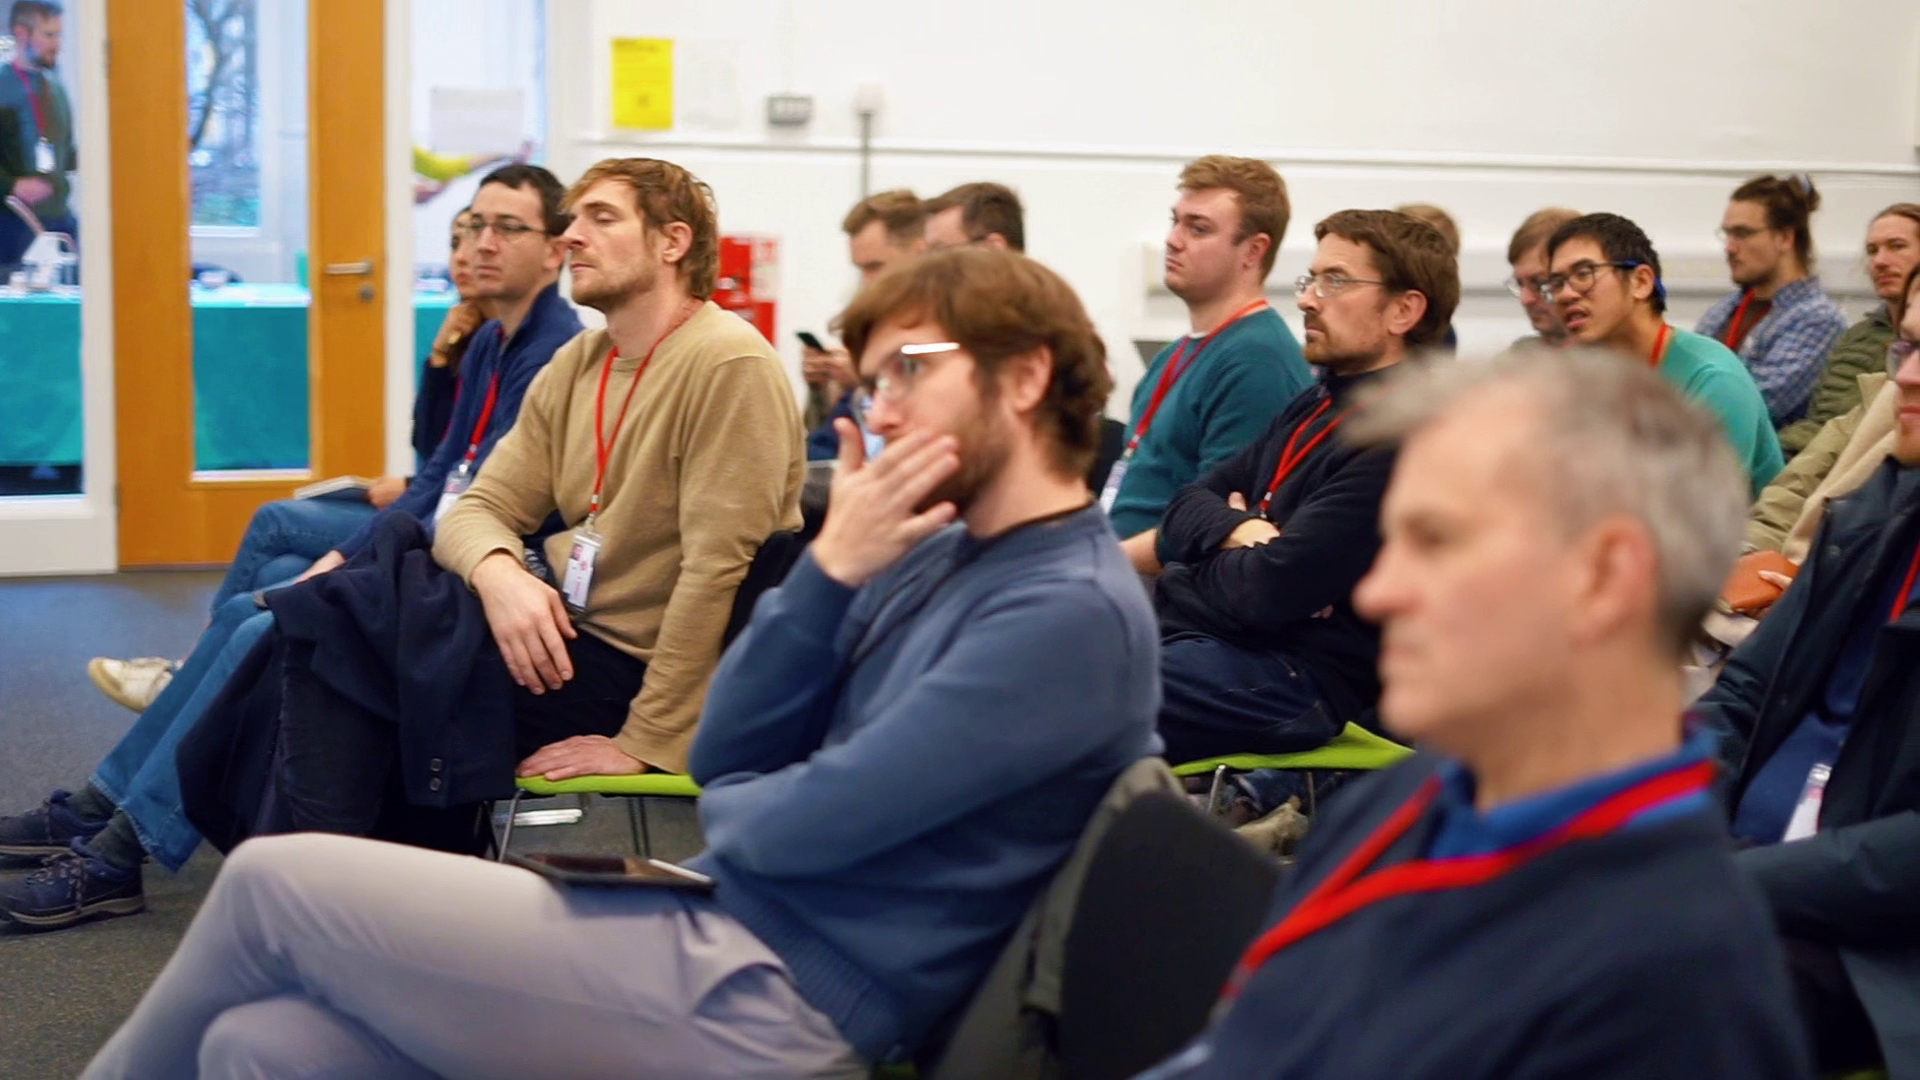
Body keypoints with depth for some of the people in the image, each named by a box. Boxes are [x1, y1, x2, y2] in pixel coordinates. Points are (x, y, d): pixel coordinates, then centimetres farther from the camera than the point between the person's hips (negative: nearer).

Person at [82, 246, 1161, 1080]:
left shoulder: (1073, 610, -15)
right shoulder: (936, 550, 14)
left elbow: (792, 828, -17)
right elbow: (725, 757, 10)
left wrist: (724, 804, 6)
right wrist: (832, 567, -3)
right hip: (722, 933, 9)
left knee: (273, 880, -2)